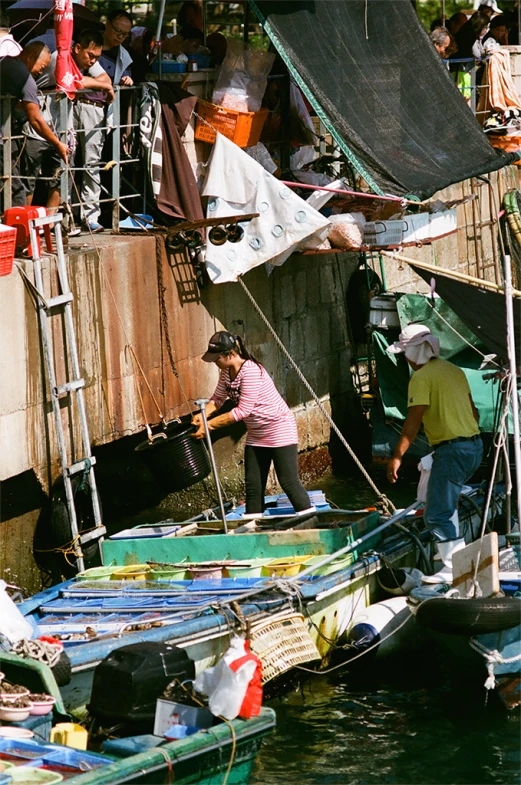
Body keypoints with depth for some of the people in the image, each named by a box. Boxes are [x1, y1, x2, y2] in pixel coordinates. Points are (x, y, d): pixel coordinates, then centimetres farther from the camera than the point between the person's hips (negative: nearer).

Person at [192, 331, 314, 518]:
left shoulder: (251, 371, -27)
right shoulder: (226, 372, 0)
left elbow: (243, 410, -28)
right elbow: (218, 398, 9)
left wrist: (210, 425, -27)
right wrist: (203, 414, -13)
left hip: (279, 429, -9)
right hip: (256, 435, 9)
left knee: (289, 482, -9)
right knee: (253, 484, 8)